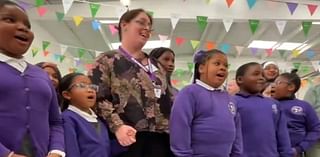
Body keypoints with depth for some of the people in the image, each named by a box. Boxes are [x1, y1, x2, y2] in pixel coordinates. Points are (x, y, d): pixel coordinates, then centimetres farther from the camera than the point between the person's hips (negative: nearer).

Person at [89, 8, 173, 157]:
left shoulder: (156, 65, 23)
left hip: (160, 137, 6)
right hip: (129, 139, -5)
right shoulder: (107, 61, 4)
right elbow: (98, 98, -6)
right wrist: (117, 126, -20)